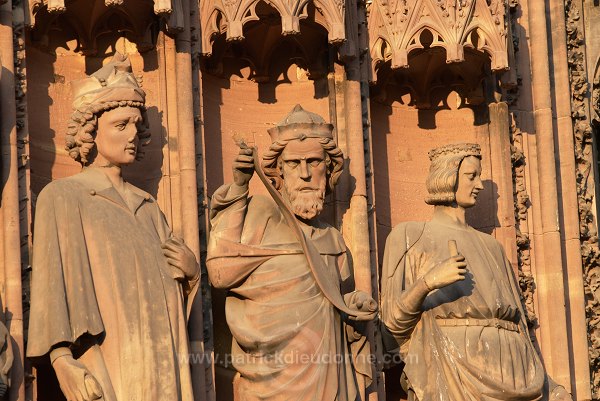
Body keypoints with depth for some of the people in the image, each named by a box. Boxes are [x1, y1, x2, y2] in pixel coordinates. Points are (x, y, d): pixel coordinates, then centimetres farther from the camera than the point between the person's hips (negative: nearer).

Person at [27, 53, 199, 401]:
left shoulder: (146, 206, 20)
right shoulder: (62, 198, 2)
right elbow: (51, 280, -10)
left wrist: (191, 271, 1)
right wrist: (61, 358, -24)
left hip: (162, 366, 6)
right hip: (108, 367, -6)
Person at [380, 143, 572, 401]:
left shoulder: (489, 247, 23)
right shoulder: (409, 237, 9)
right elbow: (394, 320, -1)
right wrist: (428, 282, -20)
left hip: (507, 373, 4)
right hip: (452, 371, -4)